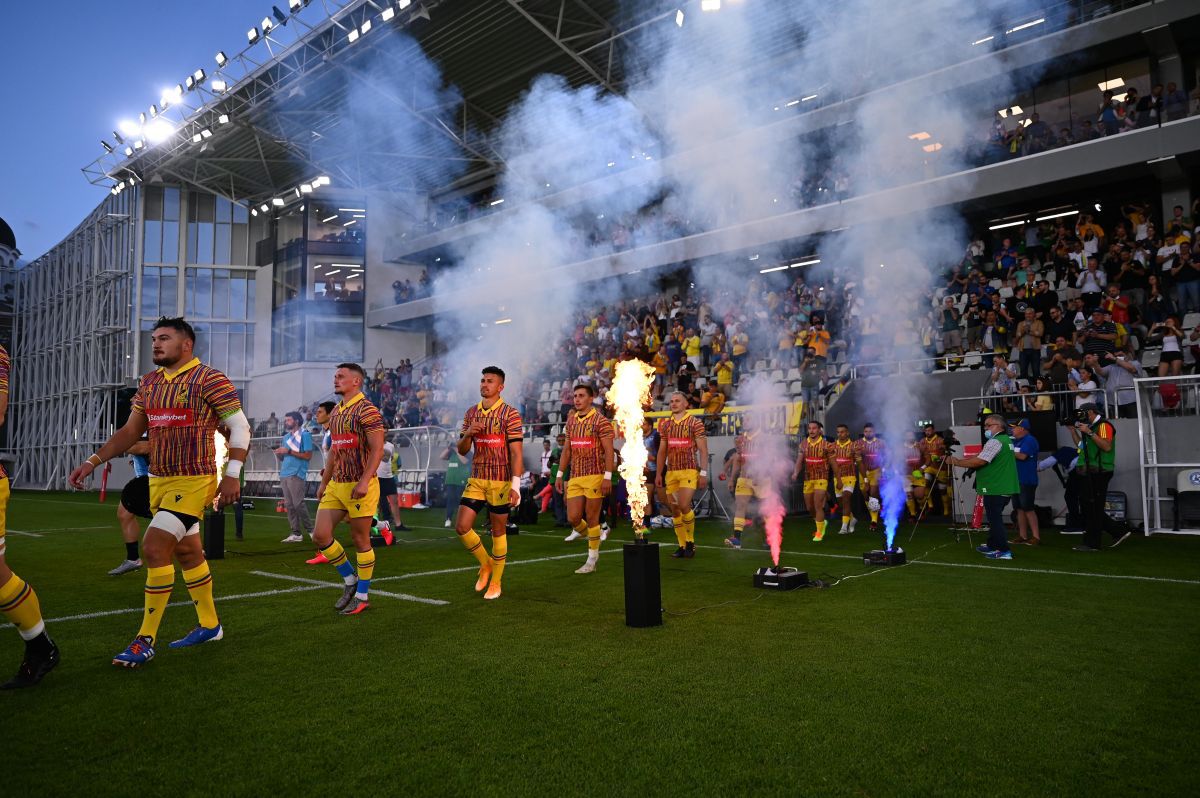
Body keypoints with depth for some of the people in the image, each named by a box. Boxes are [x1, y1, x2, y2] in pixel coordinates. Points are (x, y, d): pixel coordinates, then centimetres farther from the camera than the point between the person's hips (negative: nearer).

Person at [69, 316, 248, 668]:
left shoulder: (209, 379, -10)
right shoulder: (150, 382, 12)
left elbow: (240, 427, -12)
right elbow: (130, 431, 17)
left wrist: (232, 475, -19)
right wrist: (93, 461, 6)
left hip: (193, 481, -8)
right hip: (159, 481, 8)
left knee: (154, 548, -14)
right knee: (188, 553, 14)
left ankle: (145, 640, -1)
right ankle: (209, 626, 28)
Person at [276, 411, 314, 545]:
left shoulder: (304, 435, -5)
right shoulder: (286, 437, 18)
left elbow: (308, 455, -12)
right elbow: (282, 457, 21)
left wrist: (289, 451, -15)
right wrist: (279, 453, -3)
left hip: (296, 474, -8)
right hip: (284, 474, 8)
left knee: (298, 503, -9)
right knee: (289, 505, 5)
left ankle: (310, 530, 4)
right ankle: (296, 534, 9)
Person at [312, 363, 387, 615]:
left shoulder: (366, 410, -12)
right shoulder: (335, 412, 15)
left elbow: (377, 450, -17)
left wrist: (364, 482, -26)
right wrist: (324, 482, 20)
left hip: (359, 486, -8)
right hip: (335, 485, 8)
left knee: (360, 540, 2)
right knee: (320, 536, 3)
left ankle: (362, 595, 17)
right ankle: (350, 580, 23)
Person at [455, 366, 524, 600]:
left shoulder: (510, 413, -7)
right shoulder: (471, 413, 9)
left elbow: (516, 452, -10)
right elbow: (462, 450, 11)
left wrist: (515, 485, -18)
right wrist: (467, 434, -11)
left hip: (500, 481, -5)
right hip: (476, 479, 5)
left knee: (498, 532, 5)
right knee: (462, 527, -2)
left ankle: (495, 583, 19)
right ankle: (486, 563, 24)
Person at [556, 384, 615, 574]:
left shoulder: (600, 421, -7)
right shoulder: (571, 420, 12)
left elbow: (609, 450, -11)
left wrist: (608, 476, -17)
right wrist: (560, 474, 13)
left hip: (595, 475, -5)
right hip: (575, 476, 5)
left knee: (592, 518, 0)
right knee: (572, 517, 2)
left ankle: (592, 560, 12)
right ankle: (584, 531, 35)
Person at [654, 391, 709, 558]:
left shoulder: (695, 423, -2)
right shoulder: (665, 424, 12)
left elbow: (703, 450, -4)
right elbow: (662, 451, 15)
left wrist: (704, 473, -10)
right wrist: (658, 474, 11)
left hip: (689, 470, -5)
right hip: (671, 472, 5)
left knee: (684, 506, -16)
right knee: (675, 510, 5)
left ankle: (690, 541, 3)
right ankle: (682, 545, 14)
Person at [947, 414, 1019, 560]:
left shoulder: (995, 442, -16)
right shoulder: (1006, 439, 16)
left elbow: (979, 461, -22)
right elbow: (982, 456, 15)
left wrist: (956, 462, -13)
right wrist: (962, 459, 7)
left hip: (995, 489, -10)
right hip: (1005, 488, 10)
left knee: (995, 519, -5)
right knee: (994, 518, 19)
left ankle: (1004, 551, -3)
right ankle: (992, 545, 28)